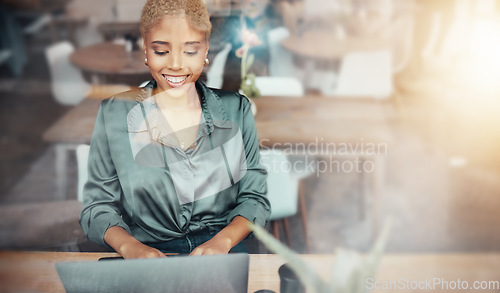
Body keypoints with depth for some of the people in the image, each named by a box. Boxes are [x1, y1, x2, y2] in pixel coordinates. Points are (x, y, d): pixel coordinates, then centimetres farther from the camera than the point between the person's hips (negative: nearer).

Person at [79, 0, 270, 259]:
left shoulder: (236, 109, 3)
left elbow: (254, 196, 4)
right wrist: (128, 246, -18)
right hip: (147, 253, 0)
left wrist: (222, 240, -14)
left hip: (222, 252, 0)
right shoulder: (113, 113, -1)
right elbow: (97, 205, 2)